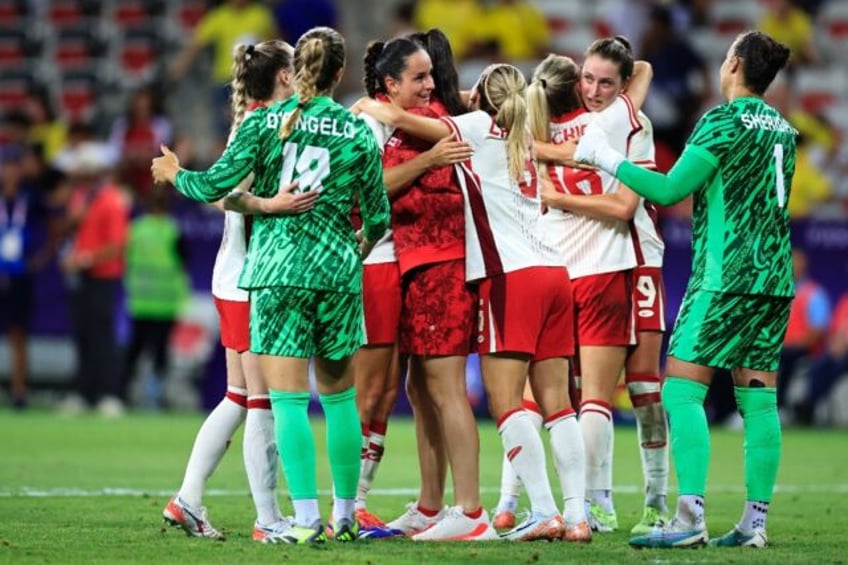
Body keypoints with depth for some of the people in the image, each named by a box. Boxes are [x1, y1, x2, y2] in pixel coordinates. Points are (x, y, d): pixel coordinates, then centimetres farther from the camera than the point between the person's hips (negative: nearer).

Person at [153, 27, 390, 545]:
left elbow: (216, 185, -5)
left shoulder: (265, 121, 0)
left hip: (278, 265, -2)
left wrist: (175, 175, 17)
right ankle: (346, 515, 19)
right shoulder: (358, 132, 4)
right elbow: (378, 216, 10)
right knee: (340, 396, 14)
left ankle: (307, 519, -13)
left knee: (288, 399, -4)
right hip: (336, 268, 2)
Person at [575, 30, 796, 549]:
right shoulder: (783, 129, 14)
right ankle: (756, 521, 2)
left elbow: (669, 190, -12)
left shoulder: (725, 120, -9)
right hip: (775, 279, 8)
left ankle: (691, 519, -17)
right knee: (759, 399, 6)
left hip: (725, 276, -8)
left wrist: (608, 159, -2)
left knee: (682, 390, -8)